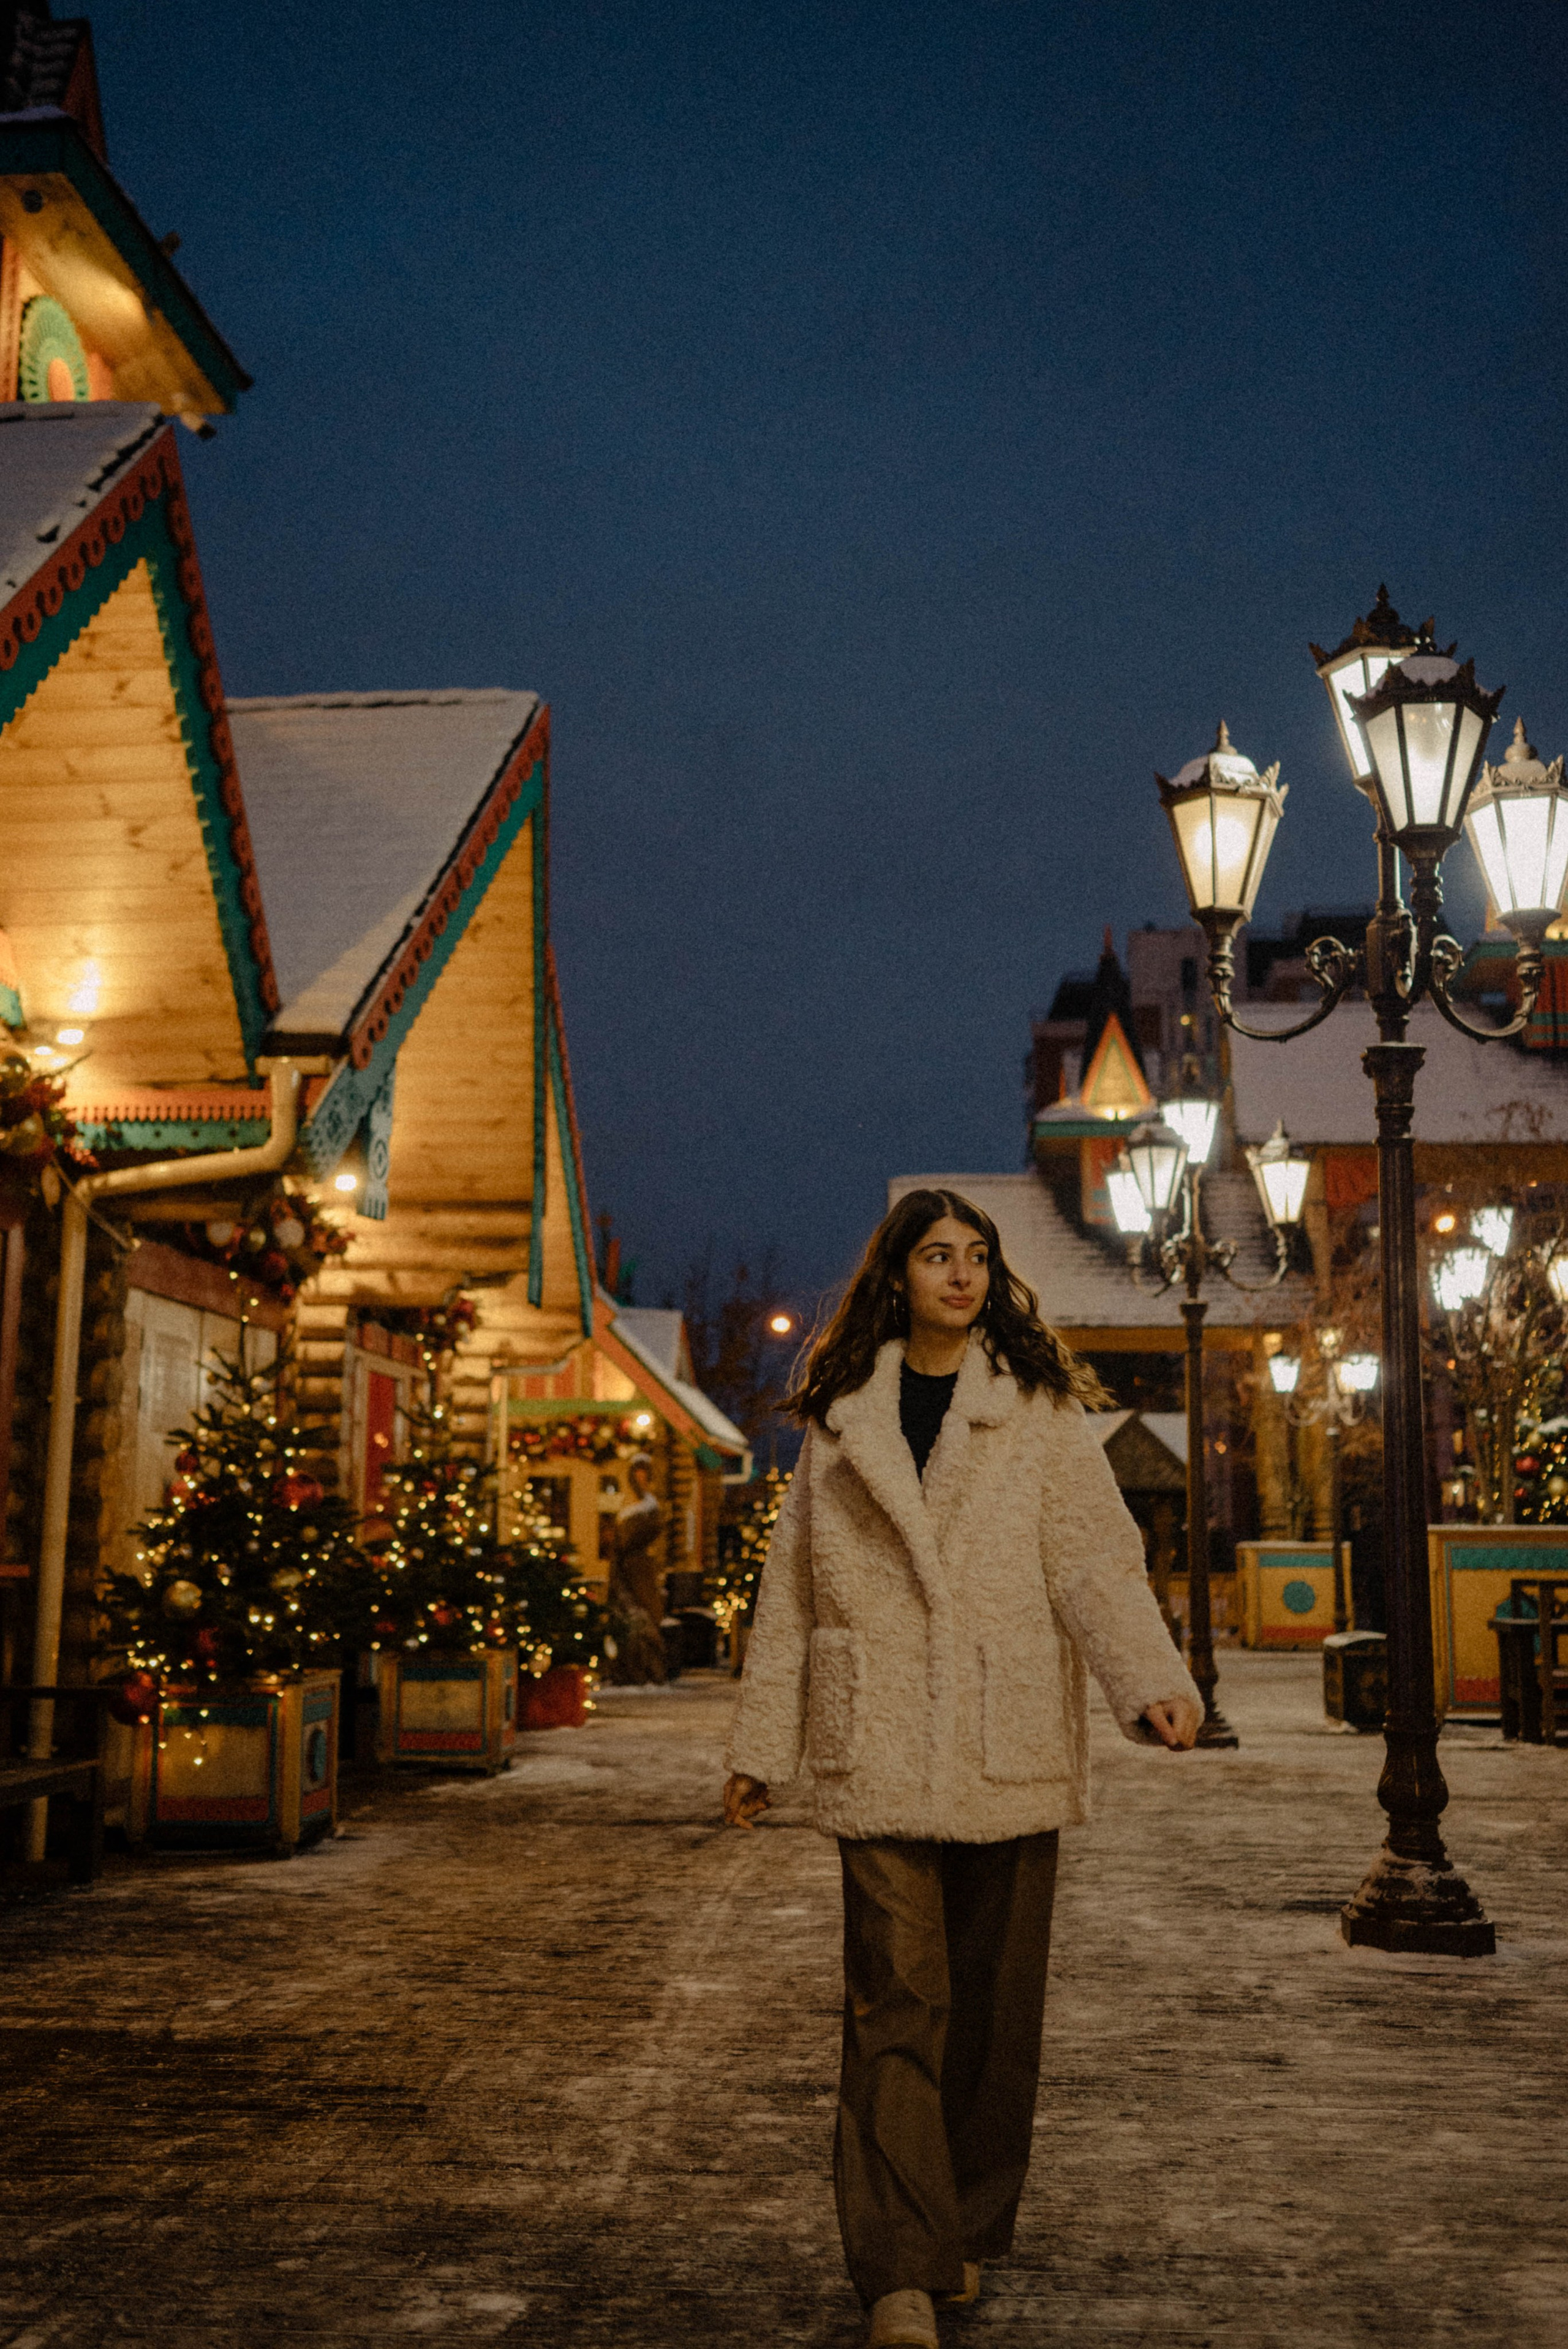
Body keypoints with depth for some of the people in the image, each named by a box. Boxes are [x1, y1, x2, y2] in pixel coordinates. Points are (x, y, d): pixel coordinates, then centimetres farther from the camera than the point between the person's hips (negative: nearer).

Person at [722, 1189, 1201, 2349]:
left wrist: (1153, 1680, -21)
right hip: (881, 1744, 0)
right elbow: (793, 1585, 11)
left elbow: (1095, 1558, -4)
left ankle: (972, 2232, 26)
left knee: (995, 1999, 8)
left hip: (1008, 1749, 0)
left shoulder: (1041, 1411, 6)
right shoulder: (839, 1416, 10)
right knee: (895, 2000, -5)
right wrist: (761, 1745, 9)